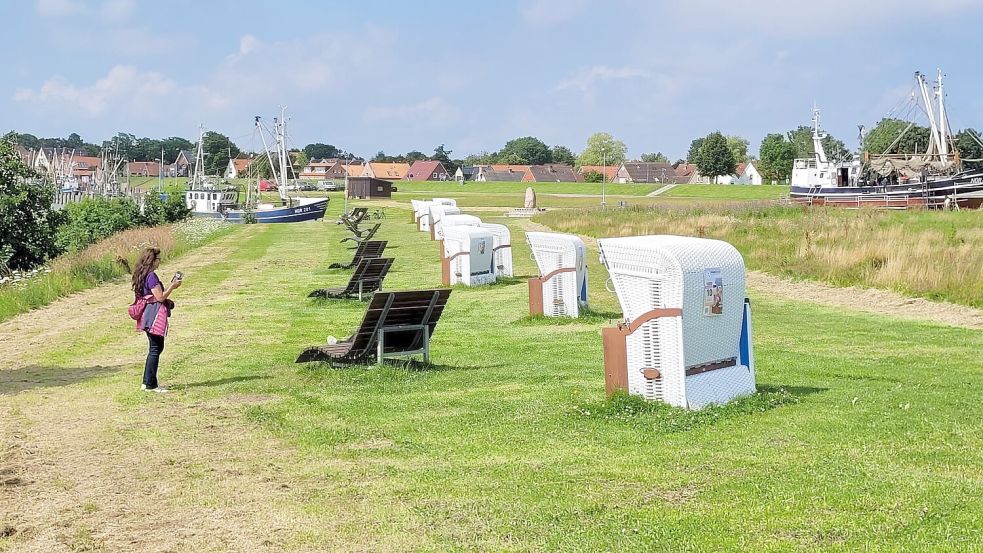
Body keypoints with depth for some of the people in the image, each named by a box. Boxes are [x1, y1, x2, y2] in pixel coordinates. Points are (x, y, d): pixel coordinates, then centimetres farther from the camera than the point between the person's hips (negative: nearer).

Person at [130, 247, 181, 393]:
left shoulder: (142, 275, 13)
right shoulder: (152, 276, -17)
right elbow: (160, 297, -18)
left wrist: (171, 286, 18)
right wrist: (172, 286, -7)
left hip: (147, 316, 10)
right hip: (154, 316, -10)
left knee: (156, 348, 17)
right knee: (155, 349, -4)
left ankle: (147, 382, 20)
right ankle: (151, 384, 0)